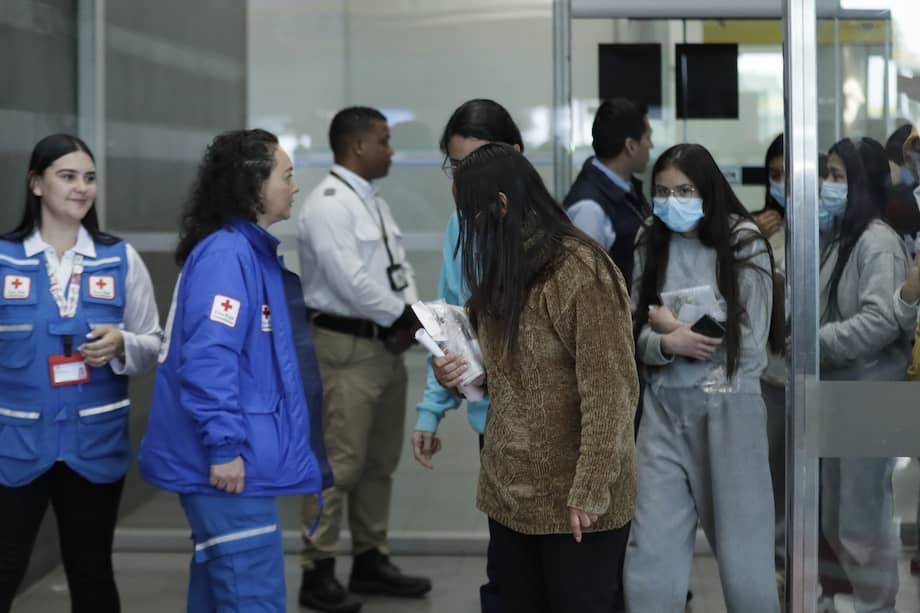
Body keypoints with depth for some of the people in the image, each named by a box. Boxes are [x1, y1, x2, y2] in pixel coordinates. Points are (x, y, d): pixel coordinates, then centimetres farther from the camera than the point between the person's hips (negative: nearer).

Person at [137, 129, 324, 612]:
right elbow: (208, 358, -24)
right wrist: (224, 446, -24)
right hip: (228, 462, -10)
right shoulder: (226, 254, -16)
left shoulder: (250, 251, 14)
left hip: (234, 456, 10)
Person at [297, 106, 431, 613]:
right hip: (345, 347, -9)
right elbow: (351, 280, -21)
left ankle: (370, 561, 24)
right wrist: (403, 317, -11)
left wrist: (411, 317, -4)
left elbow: (398, 267, 14)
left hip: (386, 344, 10)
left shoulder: (375, 203, 16)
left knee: (381, 461, 14)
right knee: (339, 462, -9)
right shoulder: (328, 204, -14)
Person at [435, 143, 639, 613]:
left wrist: (591, 490, -21)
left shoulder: (582, 272, -17)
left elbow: (609, 391, -20)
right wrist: (457, 373, 1)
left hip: (573, 502, -8)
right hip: (508, 491, 8)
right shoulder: (504, 268, 11)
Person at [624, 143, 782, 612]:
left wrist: (677, 326, -6)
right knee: (651, 549, 1)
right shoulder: (650, 245, 5)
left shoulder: (743, 244, -6)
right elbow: (638, 336, 4)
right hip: (664, 408, 3)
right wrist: (667, 344, -17)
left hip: (728, 408, -3)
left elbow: (751, 343, -10)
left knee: (740, 547, 9)